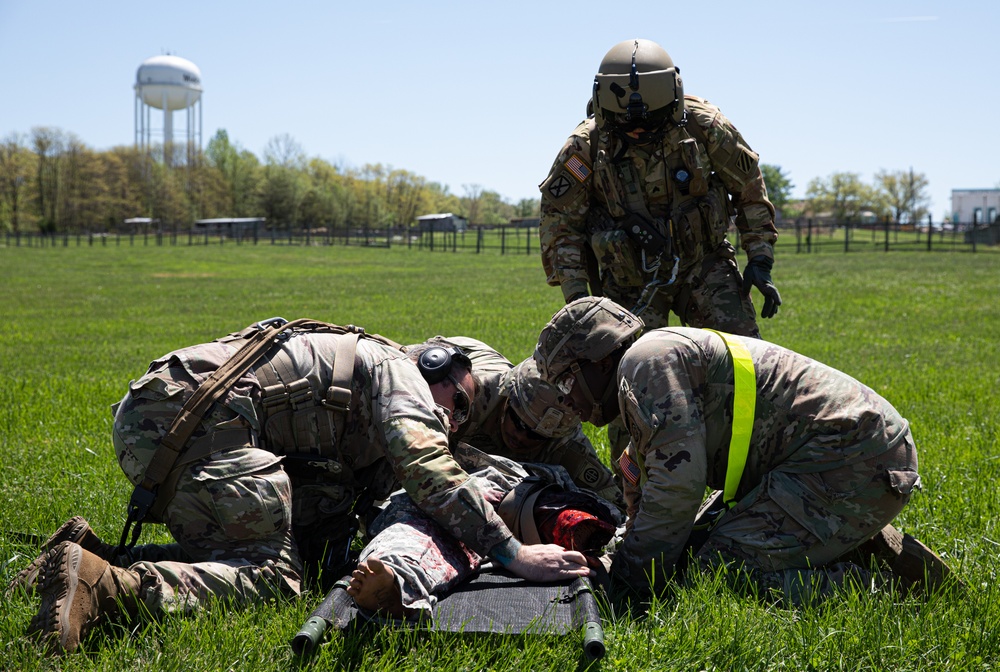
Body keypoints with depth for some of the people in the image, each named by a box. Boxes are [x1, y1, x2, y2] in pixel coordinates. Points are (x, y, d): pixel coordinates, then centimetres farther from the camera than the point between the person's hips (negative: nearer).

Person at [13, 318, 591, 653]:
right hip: (190, 416, -10)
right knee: (271, 575, -11)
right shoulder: (398, 371, 5)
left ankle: (94, 554, 3)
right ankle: (105, 585, -29)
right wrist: (514, 554, -16)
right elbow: (429, 470, -13)